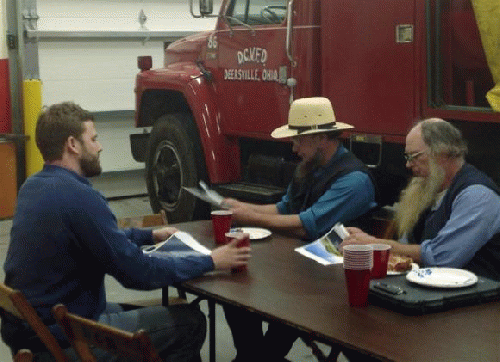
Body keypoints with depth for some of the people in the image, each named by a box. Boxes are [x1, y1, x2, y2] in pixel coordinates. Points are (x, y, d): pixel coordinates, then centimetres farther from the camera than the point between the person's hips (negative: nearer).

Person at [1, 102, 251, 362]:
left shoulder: (34, 186, 5)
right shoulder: (78, 198, -25)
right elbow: (138, 273, -21)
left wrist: (149, 236, 24)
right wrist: (210, 262, -11)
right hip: (60, 341, -9)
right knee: (189, 322, 0)